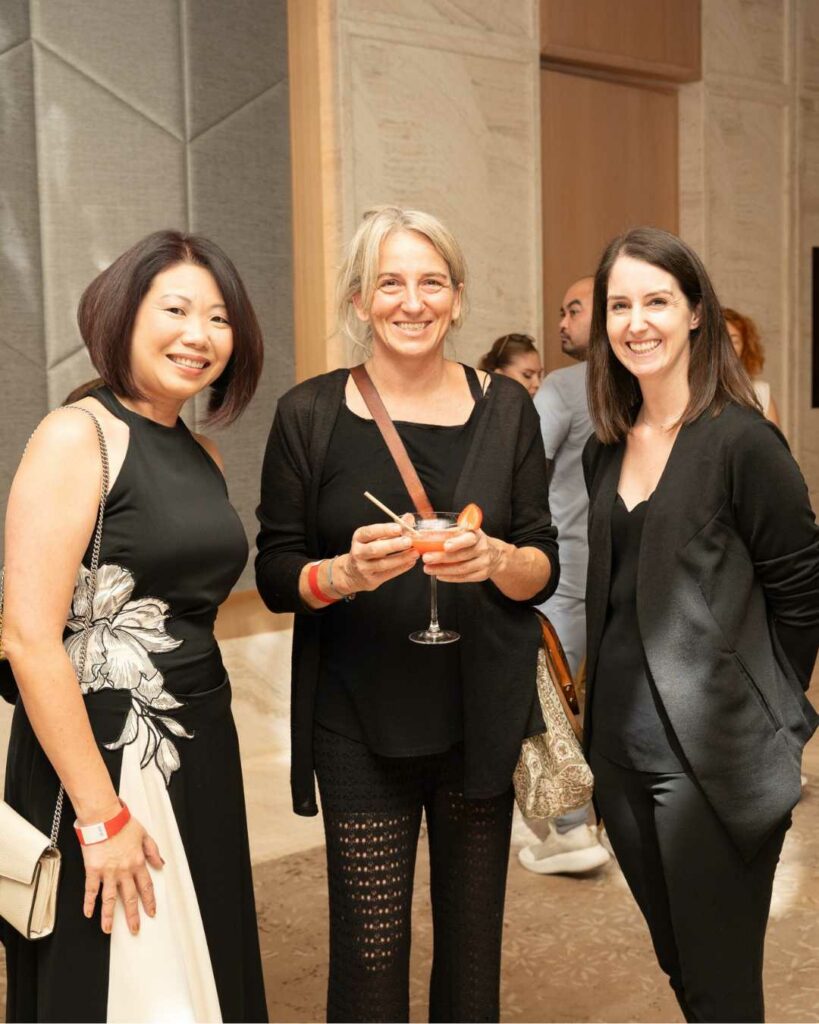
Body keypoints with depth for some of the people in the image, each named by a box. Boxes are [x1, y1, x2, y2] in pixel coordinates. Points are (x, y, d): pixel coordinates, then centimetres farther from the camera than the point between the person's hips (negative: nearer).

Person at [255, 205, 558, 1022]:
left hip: (484, 716, 2)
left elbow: (545, 568, 5)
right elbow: (275, 576, 1)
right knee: (370, 947, 1)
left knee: (473, 937, 10)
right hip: (359, 720, -1)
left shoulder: (504, 408, 5)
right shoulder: (310, 413, 0)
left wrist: (495, 559, -17)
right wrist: (345, 573, -20)